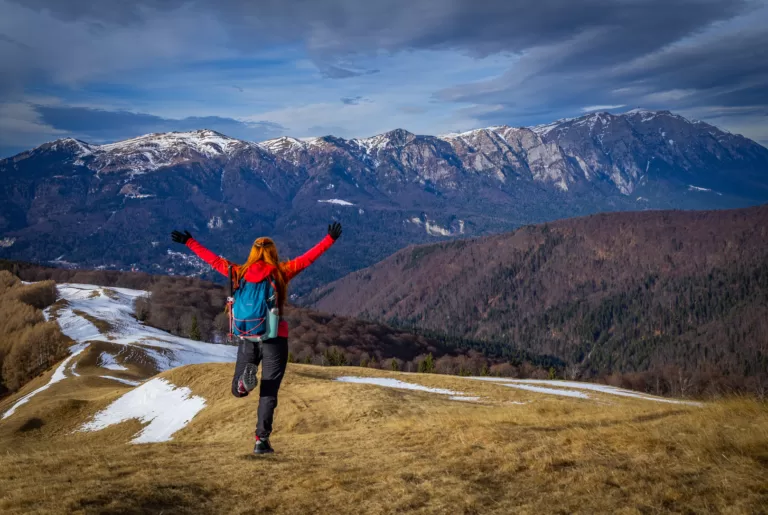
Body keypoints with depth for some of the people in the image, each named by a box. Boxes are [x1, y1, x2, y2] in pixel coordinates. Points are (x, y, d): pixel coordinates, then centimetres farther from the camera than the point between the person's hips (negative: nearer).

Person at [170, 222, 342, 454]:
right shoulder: (281, 272, -3)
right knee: (268, 394, 6)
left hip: (247, 338, 2)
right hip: (274, 338, -2)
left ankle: (245, 379, -20)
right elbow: (308, 258, -4)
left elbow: (214, 260, 12)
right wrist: (330, 239, 1)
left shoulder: (240, 273, 4)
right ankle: (261, 440, 2)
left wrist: (188, 242, 22)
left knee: (237, 391, 14)